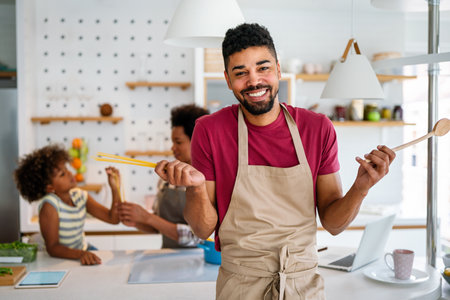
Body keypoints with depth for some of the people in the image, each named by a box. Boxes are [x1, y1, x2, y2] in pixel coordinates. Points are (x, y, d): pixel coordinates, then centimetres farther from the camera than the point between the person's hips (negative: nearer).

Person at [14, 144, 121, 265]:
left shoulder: (80, 196, -3)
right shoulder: (49, 205, -22)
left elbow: (113, 218, -5)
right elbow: (52, 247, -24)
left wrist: (115, 189, -17)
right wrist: (80, 254, -40)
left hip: (84, 250, 6)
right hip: (60, 258, -6)